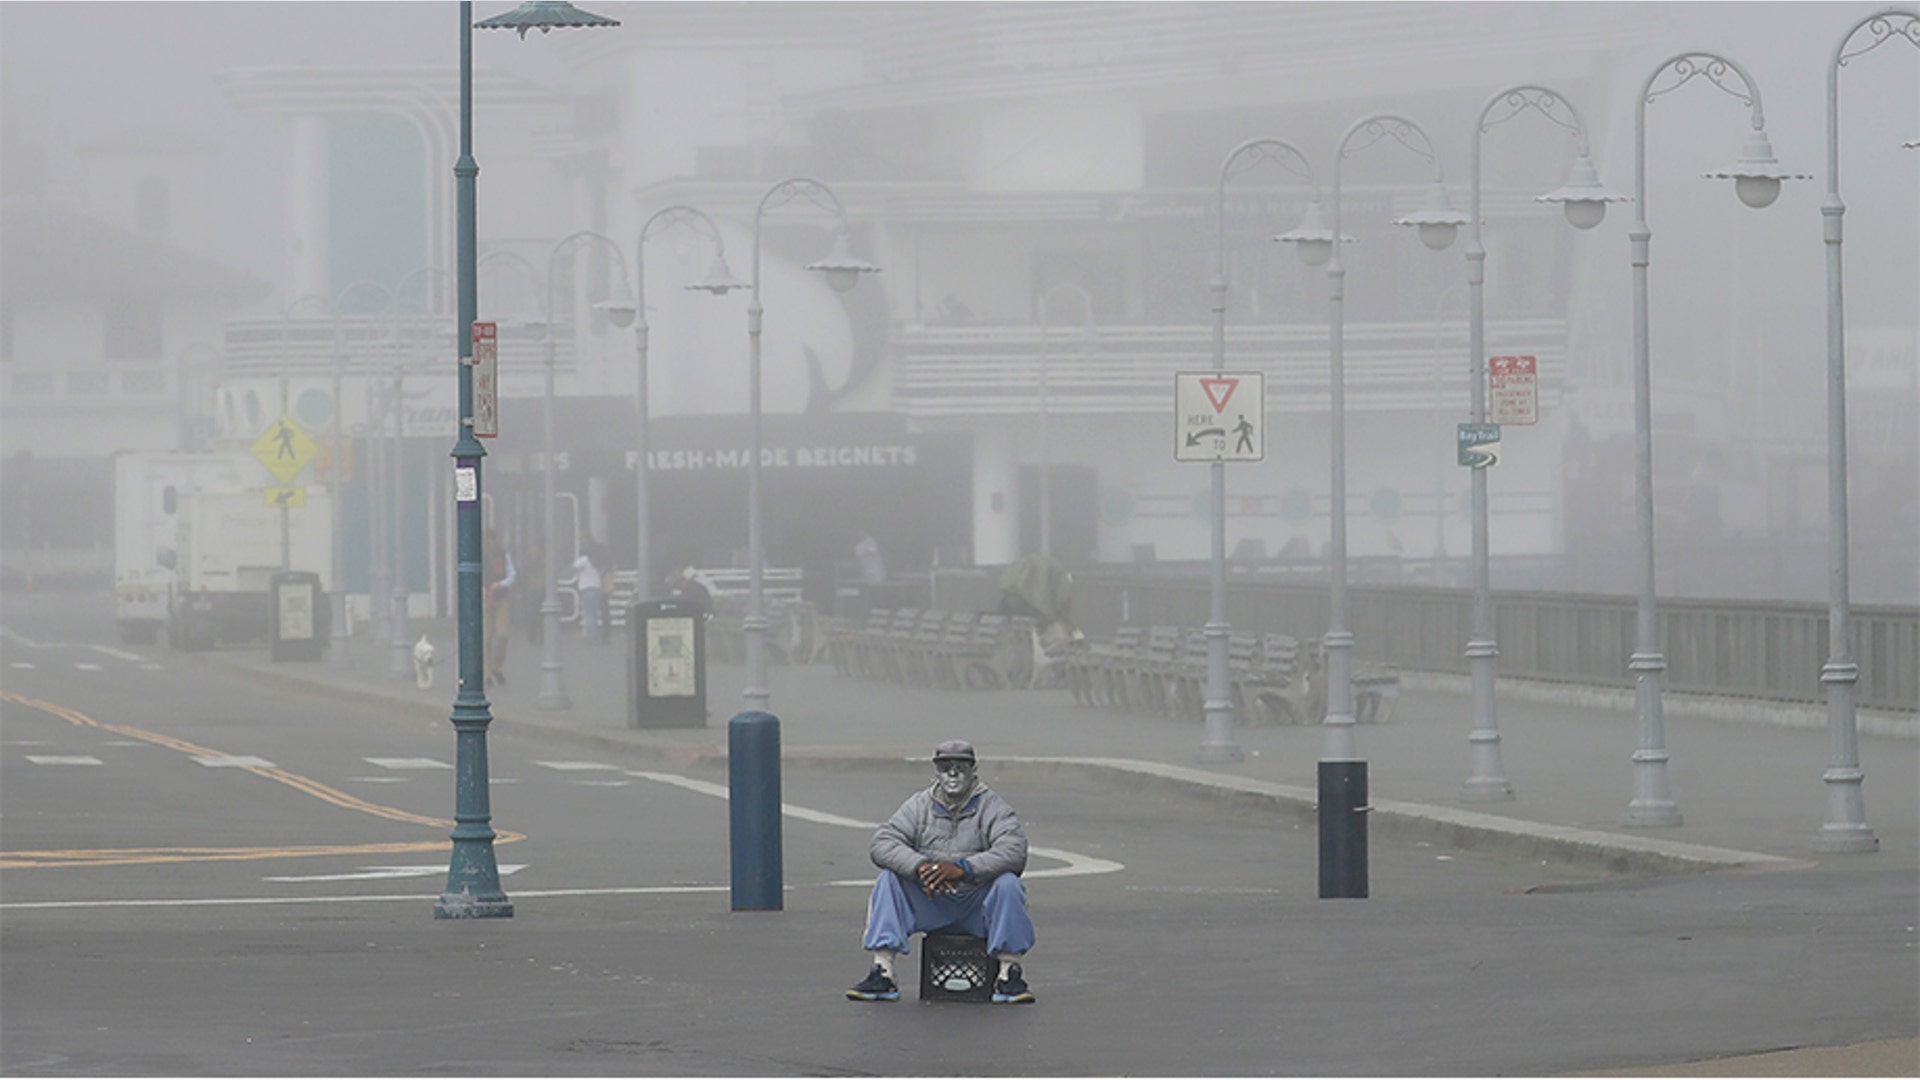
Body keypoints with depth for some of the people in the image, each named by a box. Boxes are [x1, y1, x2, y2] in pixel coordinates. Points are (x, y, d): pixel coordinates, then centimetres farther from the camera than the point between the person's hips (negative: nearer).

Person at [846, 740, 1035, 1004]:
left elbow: (1014, 851, -21)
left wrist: (962, 869, -34)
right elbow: (883, 844, -8)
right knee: (888, 880, -18)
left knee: (1008, 884, -30)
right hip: (929, 904, 2)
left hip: (977, 905, -2)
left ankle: (1010, 974, -20)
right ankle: (882, 973, -23)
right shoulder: (919, 804, 4)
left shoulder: (991, 806, -4)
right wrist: (920, 866, -28)